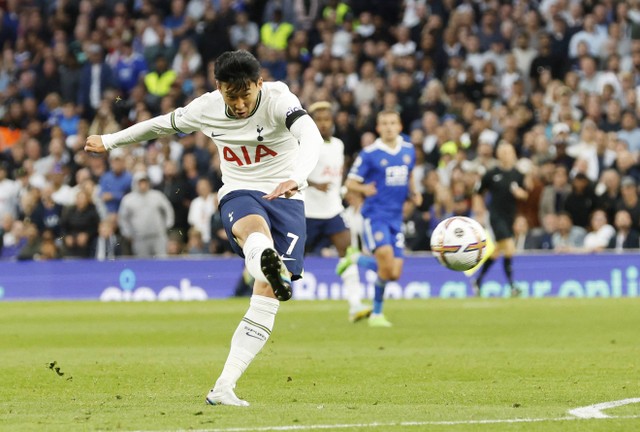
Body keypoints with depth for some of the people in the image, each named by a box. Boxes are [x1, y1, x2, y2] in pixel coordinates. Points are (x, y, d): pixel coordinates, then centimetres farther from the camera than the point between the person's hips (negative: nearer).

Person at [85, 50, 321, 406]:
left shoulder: (279, 100, -16)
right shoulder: (205, 109, -2)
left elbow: (312, 138, -34)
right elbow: (164, 124, 17)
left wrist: (296, 178, -54)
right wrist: (109, 142, 29)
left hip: (285, 196, -1)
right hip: (238, 194, 1)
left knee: (267, 294, -11)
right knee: (254, 227, -38)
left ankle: (223, 389, -10)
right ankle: (271, 266, -77)